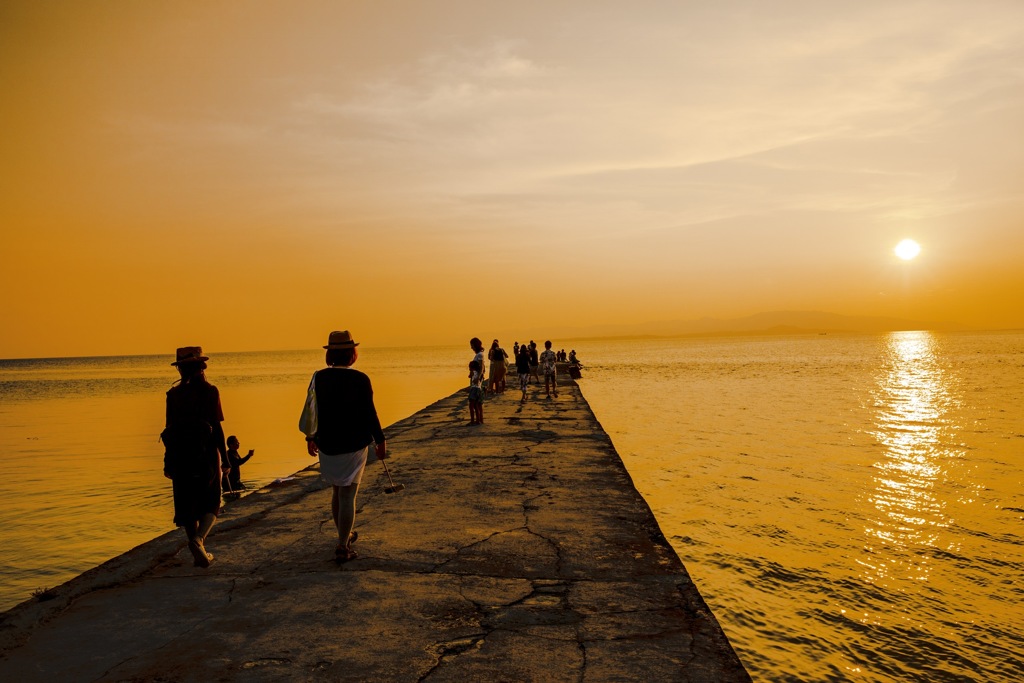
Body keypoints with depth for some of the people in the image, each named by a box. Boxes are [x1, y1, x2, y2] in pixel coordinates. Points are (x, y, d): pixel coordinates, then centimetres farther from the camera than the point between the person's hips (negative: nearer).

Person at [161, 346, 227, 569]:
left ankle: (200, 553, 16)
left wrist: (168, 462, 9)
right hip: (205, 454, -3)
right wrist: (225, 457, -2)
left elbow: (170, 429, 3)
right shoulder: (209, 391, -8)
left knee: (187, 505, 12)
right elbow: (216, 427, -9)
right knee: (210, 503, 12)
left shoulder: (173, 393, 1)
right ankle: (198, 538, -14)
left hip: (180, 456, 3)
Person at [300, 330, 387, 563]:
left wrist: (310, 437, 17)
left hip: (327, 445, 4)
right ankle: (342, 547, 4)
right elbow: (369, 414, -10)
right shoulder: (360, 380, -13)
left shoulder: (318, 378, -3)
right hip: (354, 446, -4)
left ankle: (345, 536, 35)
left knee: (337, 491, 21)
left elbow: (311, 410, 3)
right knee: (347, 496, 3)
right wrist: (380, 441, 1)